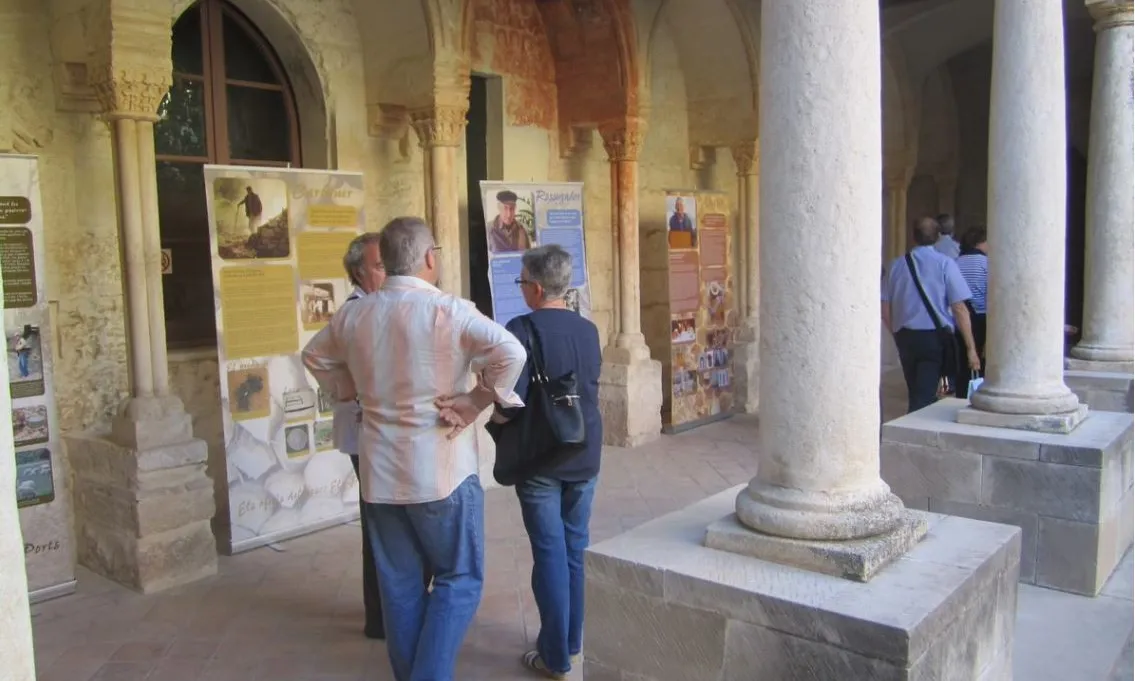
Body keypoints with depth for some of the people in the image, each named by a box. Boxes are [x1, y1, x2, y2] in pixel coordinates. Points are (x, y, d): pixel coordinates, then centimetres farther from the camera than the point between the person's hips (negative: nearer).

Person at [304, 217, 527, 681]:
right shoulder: (447, 310, -14)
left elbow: (314, 358, 22)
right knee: (458, 578, 8)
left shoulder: (353, 314, 5)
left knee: (399, 584, 16)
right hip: (440, 469, -6)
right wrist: (473, 403, -16)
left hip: (379, 471, 6)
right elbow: (511, 352, -26)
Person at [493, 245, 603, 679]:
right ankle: (571, 644, 30)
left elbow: (514, 398, -23)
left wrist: (498, 417, -5)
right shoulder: (588, 330, 4)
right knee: (574, 550, 17)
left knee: (550, 554, 4)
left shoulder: (522, 328, -15)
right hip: (584, 456, 5)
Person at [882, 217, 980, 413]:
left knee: (915, 395, 18)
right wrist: (971, 348, -5)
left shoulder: (897, 265, 5)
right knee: (924, 397, -4)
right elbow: (959, 308, -9)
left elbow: (885, 310, 6)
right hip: (934, 337, -4)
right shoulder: (945, 264, -5)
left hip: (904, 337, 4)